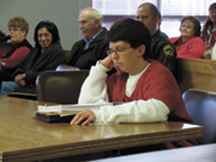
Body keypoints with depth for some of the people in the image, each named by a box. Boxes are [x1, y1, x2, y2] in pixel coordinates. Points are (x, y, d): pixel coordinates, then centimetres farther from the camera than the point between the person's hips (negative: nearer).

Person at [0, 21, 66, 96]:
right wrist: (18, 75, -4)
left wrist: (25, 76, -12)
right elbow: (22, 65, 21)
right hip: (26, 83, 8)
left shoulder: (58, 53, -4)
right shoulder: (35, 50, 23)